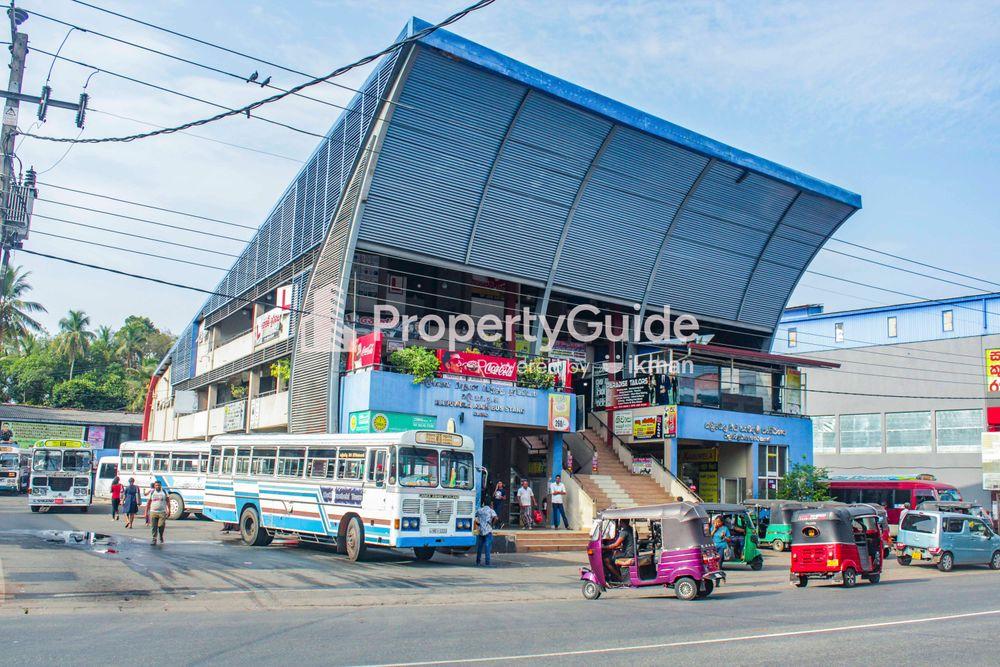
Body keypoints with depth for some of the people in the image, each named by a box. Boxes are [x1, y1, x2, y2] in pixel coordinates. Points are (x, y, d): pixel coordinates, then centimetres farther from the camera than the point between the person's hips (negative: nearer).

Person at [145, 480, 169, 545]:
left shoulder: (164, 492, 7)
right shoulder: (152, 492, 7)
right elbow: (148, 503, 9)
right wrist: (146, 512, 5)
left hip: (162, 512, -1)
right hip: (153, 512, 1)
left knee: (161, 525, -10)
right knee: (154, 527, -1)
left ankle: (161, 537, 15)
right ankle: (154, 540, 6)